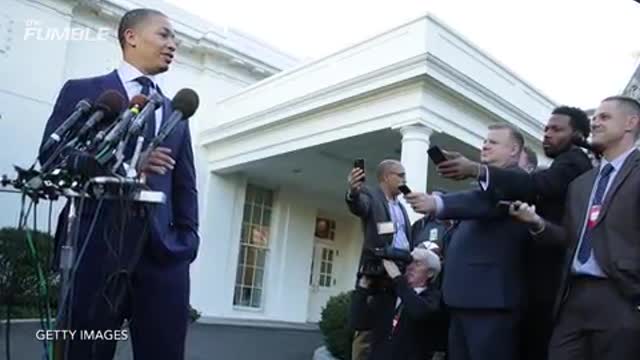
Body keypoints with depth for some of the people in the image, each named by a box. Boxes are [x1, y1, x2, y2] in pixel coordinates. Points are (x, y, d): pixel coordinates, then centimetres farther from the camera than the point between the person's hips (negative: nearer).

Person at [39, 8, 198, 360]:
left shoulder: (175, 113, 22)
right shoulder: (82, 91, 12)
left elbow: (185, 185, 15)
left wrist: (187, 240, 1)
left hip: (163, 251, 3)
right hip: (96, 246, -3)